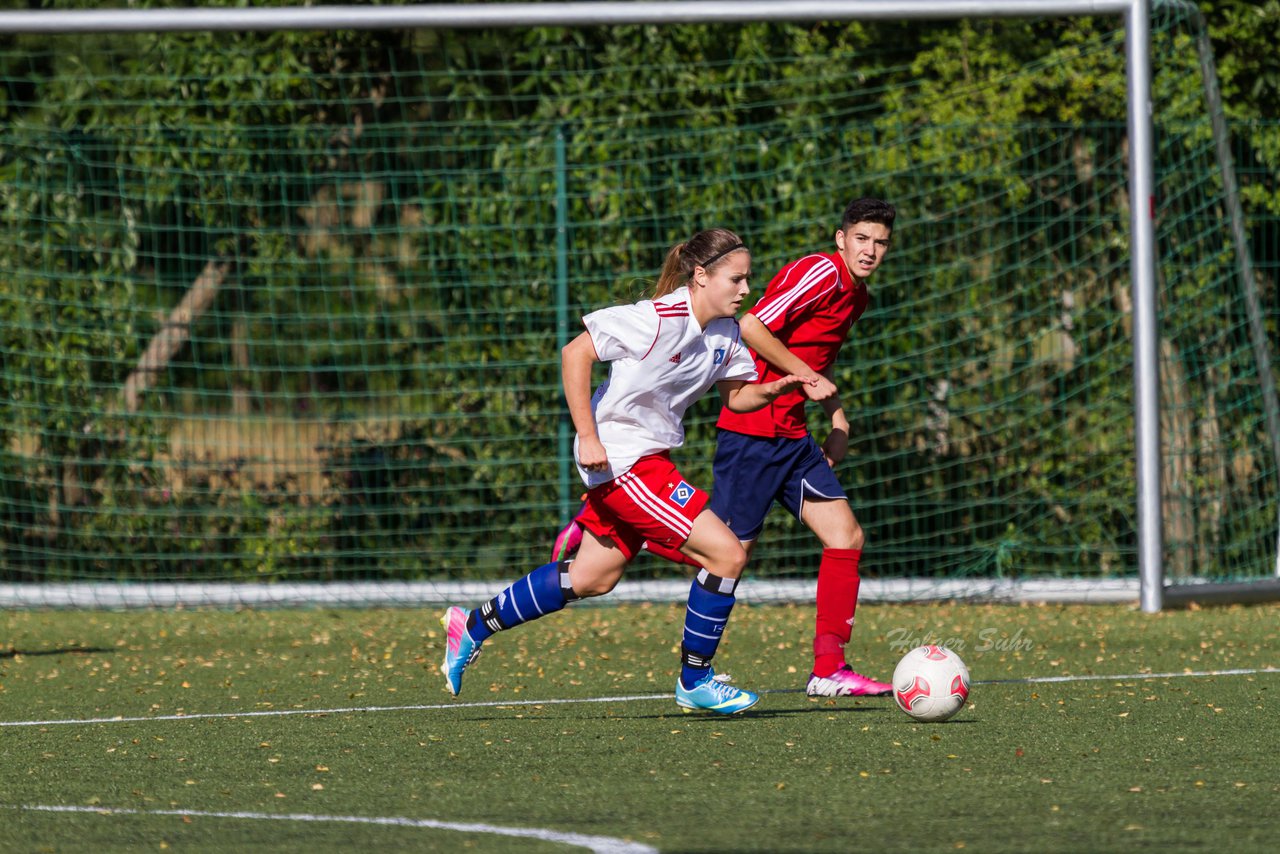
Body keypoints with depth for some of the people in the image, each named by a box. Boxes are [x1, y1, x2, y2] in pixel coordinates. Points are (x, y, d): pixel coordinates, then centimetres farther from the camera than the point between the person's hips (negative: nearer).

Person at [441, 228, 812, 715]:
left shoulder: (725, 332, 4)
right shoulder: (658, 319, -21)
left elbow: (736, 395, 14)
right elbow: (575, 352, -19)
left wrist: (772, 390, -8)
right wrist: (587, 436, -22)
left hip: (648, 458, 10)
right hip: (621, 459, -10)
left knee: (591, 580, 18)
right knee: (727, 553, -13)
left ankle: (474, 626, 32)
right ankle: (695, 682, 1)